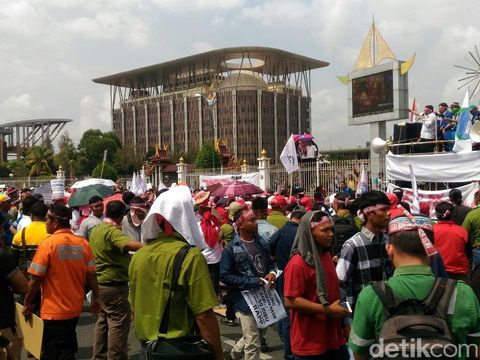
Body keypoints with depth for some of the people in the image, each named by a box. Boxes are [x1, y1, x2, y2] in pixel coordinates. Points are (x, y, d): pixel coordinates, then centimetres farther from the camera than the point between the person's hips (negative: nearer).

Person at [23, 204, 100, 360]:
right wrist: (95, 297, 14)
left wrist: (27, 304, -1)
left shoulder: (48, 243, -16)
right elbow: (91, 275, 0)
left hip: (54, 312, -5)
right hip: (75, 308, 5)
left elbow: (36, 279, -14)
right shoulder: (83, 243, -5)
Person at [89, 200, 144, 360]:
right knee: (118, 324, -2)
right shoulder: (112, 231, -21)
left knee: (103, 321, 18)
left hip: (100, 283, 9)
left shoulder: (95, 230, 8)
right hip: (115, 285, -9)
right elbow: (129, 244, -40)